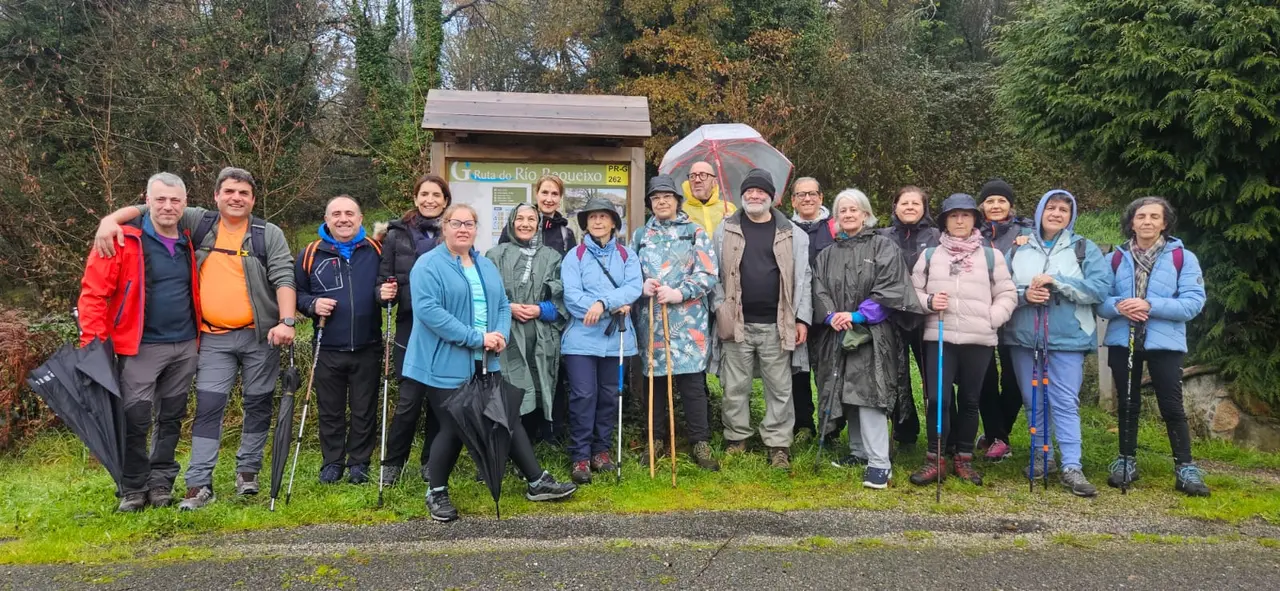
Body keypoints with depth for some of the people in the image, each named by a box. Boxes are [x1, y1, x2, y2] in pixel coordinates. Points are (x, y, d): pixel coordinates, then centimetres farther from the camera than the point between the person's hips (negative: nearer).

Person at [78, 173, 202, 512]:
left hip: (185, 346, 5)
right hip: (141, 347, -5)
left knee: (171, 418, 11)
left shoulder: (188, 243, 9)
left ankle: (160, 484, 23)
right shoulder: (123, 240, -8)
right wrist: (94, 341, -17)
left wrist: (200, 333, 14)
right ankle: (133, 490, 11)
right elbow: (93, 292, -11)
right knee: (135, 419, -4)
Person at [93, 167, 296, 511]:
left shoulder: (269, 234, 0)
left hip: (260, 336, -1)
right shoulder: (198, 223, 6)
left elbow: (284, 278, -10)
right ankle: (199, 484, 0)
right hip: (214, 338, 1)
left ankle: (248, 470, 24)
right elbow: (150, 210, 9)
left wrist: (286, 321, -22)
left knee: (258, 404, 8)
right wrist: (111, 219, -10)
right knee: (208, 407, -2)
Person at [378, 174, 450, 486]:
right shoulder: (397, 235, 5)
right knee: (409, 400, -5)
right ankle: (392, 462, 14)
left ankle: (431, 462, 23)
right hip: (411, 329, -1)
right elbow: (382, 280, 7)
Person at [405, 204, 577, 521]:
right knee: (453, 428, 1)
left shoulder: (486, 265, 14)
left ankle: (537, 482, 18)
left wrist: (500, 335, -10)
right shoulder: (429, 265, -8)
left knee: (508, 419, 9)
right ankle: (436, 492, 21)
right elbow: (428, 310, -21)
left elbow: (503, 305, 12)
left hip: (486, 363, 6)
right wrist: (476, 338, -23)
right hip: (447, 364, -6)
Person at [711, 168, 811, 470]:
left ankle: (779, 445, 15)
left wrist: (802, 318, -1)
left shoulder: (792, 233, 5)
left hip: (777, 325, 0)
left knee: (779, 388, 5)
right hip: (737, 323, 1)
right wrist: (721, 310, -2)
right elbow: (715, 275, 8)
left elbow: (803, 278, 4)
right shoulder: (725, 231, 6)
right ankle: (736, 438, 23)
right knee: (735, 387, 8)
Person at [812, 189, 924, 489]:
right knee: (847, 394, 9)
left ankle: (879, 463, -14)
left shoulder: (883, 246, 1)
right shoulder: (828, 255, 15)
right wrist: (832, 315, -13)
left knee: (868, 393, -15)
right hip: (839, 334, 5)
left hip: (873, 333, -5)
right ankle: (859, 451, 24)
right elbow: (820, 290, 7)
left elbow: (889, 287, -9)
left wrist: (858, 315, -17)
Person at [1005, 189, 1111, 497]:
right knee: (1033, 401, 10)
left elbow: (1101, 288, -9)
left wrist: (1057, 282, -16)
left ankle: (1072, 467, -3)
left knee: (1065, 402, -6)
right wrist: (1024, 295, -15)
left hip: (1067, 338, -3)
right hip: (1024, 337, 3)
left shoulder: (1085, 248, 3)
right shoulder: (1019, 249, 9)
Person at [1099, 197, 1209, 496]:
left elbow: (1194, 302, -10)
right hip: (1122, 341, 2)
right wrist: (1118, 306, -19)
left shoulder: (1183, 258, -2)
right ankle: (1126, 461, 23)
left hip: (1165, 343, -2)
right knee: (1127, 404, 13)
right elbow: (1099, 299, 3)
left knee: (1172, 406, 0)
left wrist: (1151, 306, -20)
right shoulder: (1116, 258, 5)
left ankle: (1185, 468, 11)